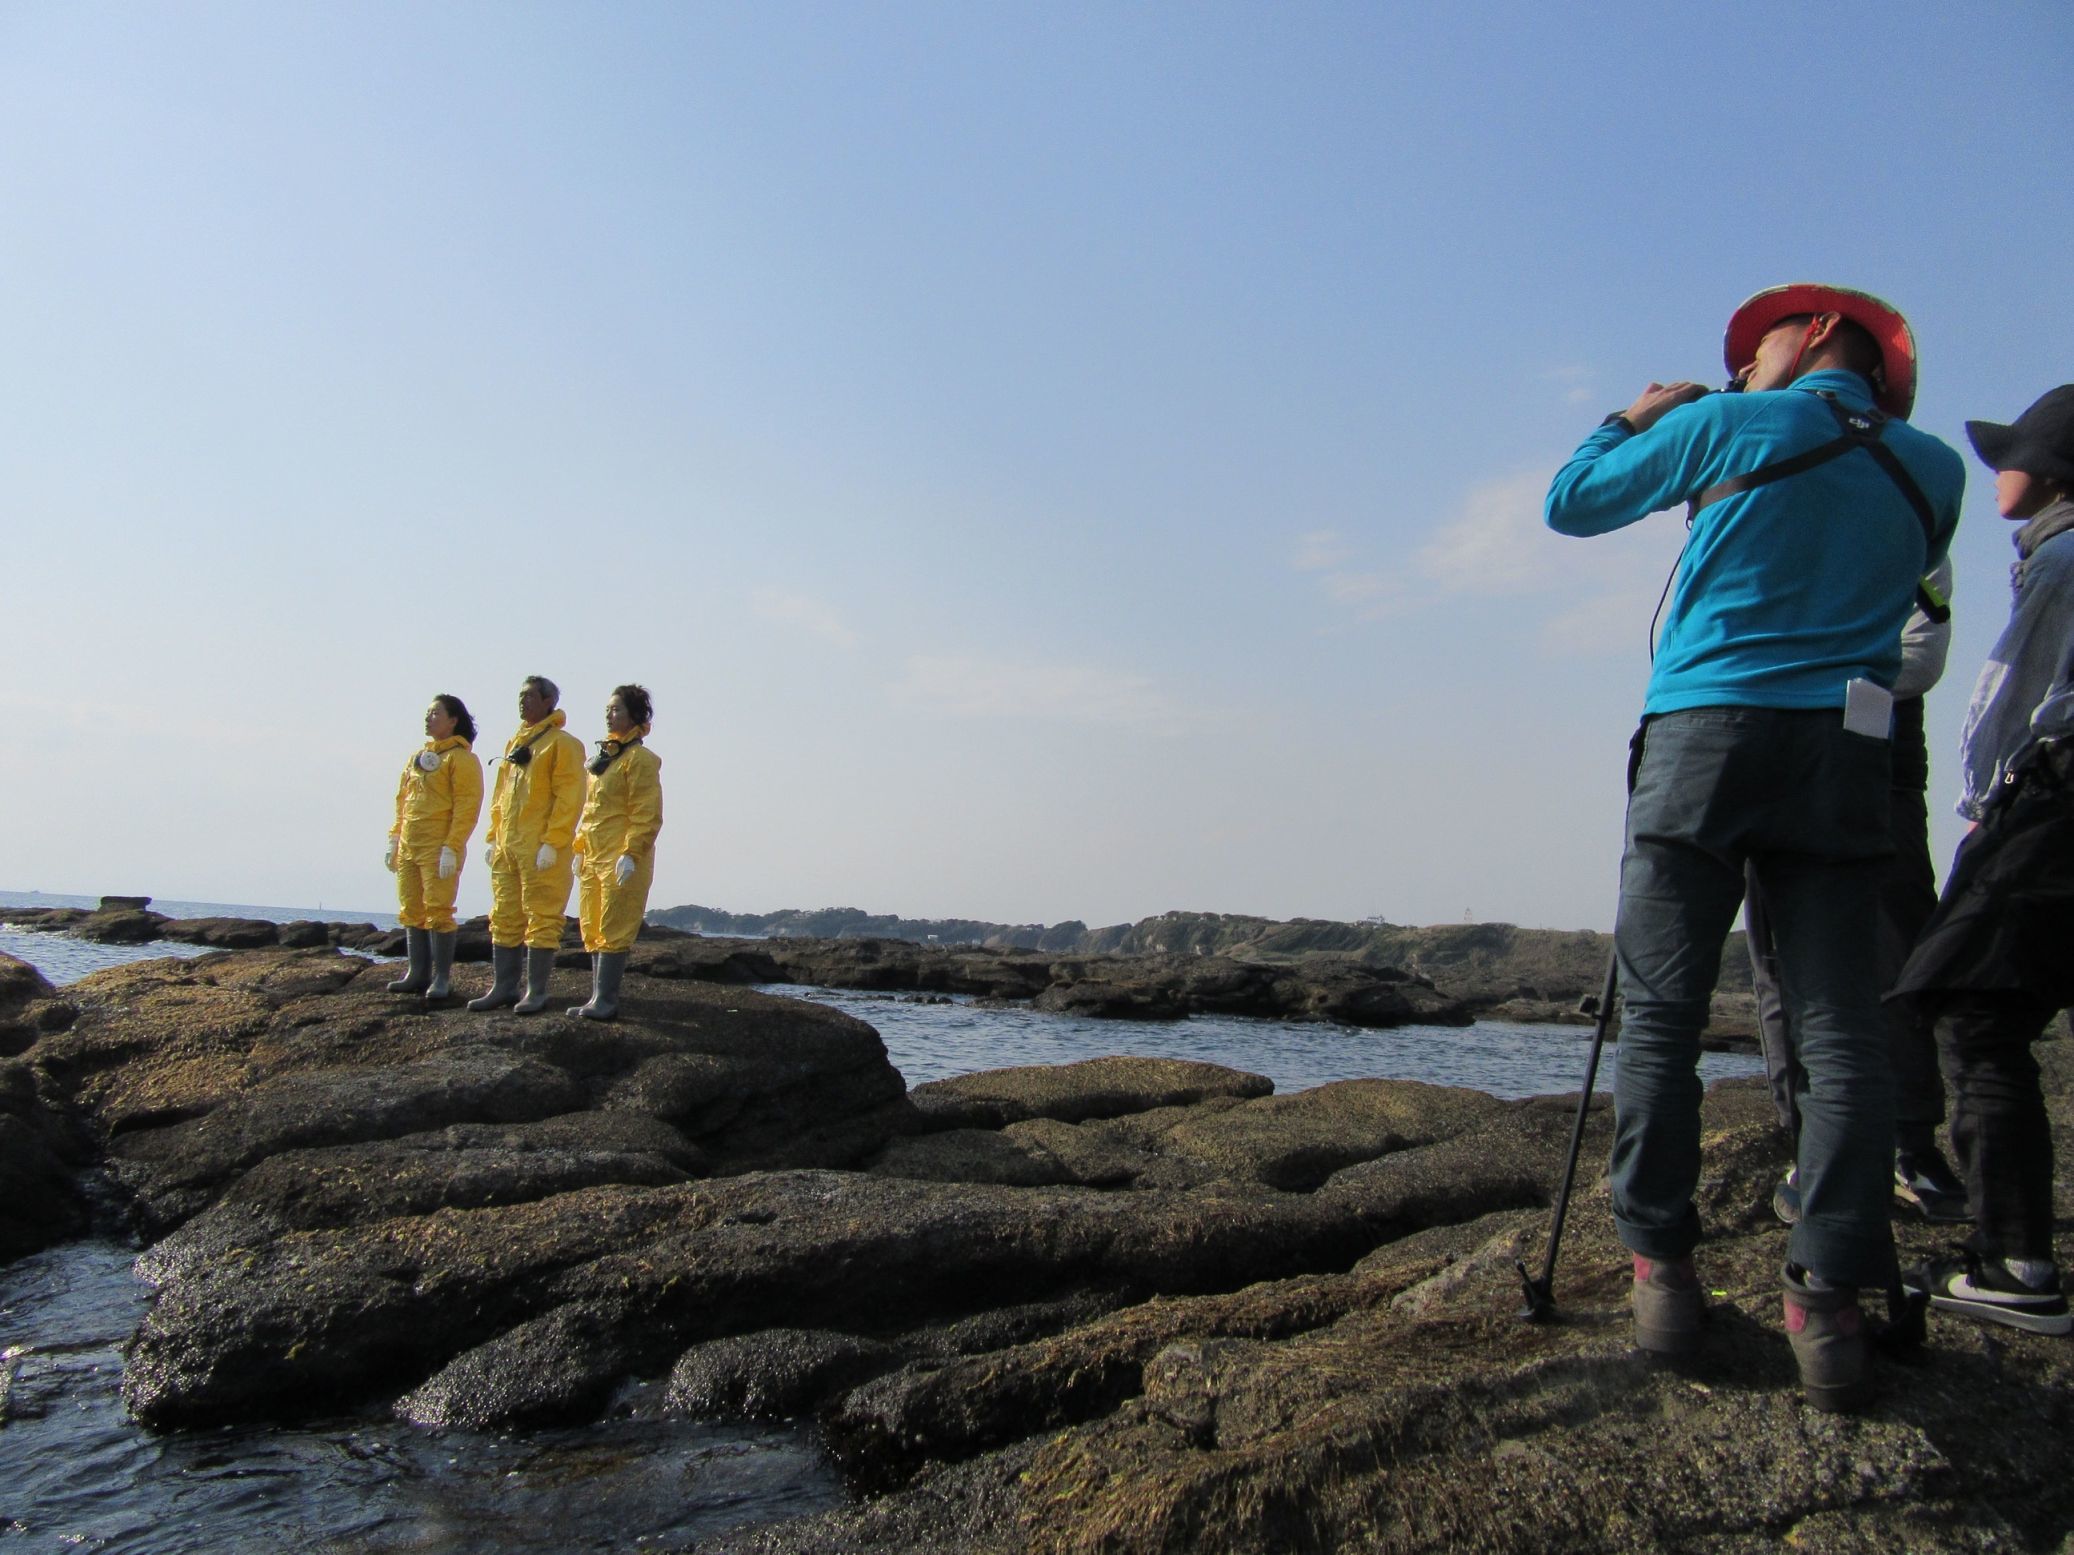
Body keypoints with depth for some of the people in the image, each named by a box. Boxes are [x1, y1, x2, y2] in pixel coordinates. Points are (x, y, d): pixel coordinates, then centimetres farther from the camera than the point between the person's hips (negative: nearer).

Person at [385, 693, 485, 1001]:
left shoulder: (460, 757, -7)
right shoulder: (418, 757, 18)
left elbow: (467, 806, -14)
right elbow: (402, 801, 22)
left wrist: (451, 848, -19)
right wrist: (395, 839, 14)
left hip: (439, 849, -8)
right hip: (408, 848, 8)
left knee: (438, 911, -7)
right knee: (411, 911, 10)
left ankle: (442, 978, -2)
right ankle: (419, 974, 17)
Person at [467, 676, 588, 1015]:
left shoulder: (562, 744, -7)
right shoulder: (513, 743, 18)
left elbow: (568, 798, -14)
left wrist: (552, 843, -19)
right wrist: (493, 837, 15)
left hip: (542, 850, -8)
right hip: (507, 847, 8)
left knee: (542, 919, -3)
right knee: (504, 919, 11)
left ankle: (536, 993, 2)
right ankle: (503, 988, 19)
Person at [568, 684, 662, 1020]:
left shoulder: (639, 758, -8)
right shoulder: (602, 756, 19)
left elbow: (647, 814, -15)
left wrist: (630, 853, -20)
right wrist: (580, 848, 19)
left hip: (623, 861, -9)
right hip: (594, 857, 9)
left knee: (613, 930, -8)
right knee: (593, 930, 10)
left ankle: (605, 1001, -7)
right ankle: (598, 997, 16)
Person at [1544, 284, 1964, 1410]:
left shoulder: (1731, 426, 3)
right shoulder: (1935, 471, 15)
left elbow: (1571, 503, 11)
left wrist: (1633, 420, 29)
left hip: (1706, 733, -3)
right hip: (1844, 755, 4)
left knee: (1661, 1012, 1)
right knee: (1838, 1026, 0)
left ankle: (1662, 1271, 2)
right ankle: (1829, 1306, -2)